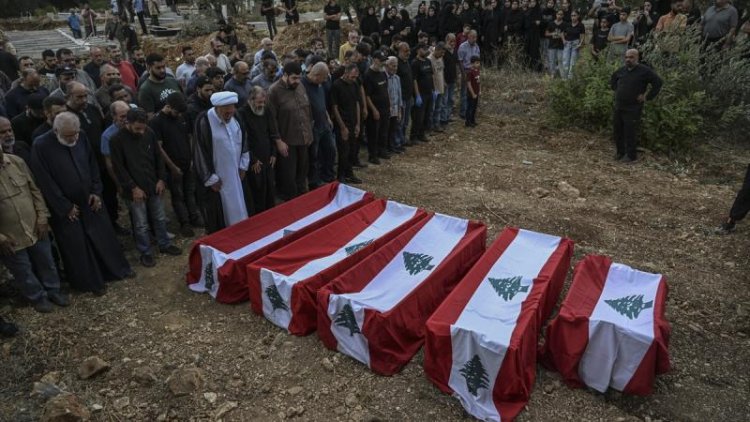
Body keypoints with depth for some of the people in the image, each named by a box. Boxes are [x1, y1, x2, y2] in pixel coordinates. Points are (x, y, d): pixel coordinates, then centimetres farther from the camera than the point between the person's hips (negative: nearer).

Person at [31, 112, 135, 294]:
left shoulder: (81, 137, -7)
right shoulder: (41, 146, -20)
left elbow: (93, 166, 5)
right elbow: (45, 182, -16)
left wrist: (96, 192, -2)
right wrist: (65, 207, -14)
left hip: (90, 200, 4)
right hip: (64, 208, -4)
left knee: (104, 236, 16)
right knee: (77, 246, 9)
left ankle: (117, 269, 35)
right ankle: (91, 281, 26)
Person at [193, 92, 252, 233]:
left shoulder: (235, 117, -2)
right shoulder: (204, 122, -20)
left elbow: (243, 140, 11)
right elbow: (201, 152, -15)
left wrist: (243, 166, 7)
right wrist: (211, 179, -12)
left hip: (237, 174, 6)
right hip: (217, 177, -5)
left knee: (240, 209, 16)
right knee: (220, 215, 5)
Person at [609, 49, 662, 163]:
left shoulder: (644, 71, -10)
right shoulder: (621, 70, 7)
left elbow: (658, 83, -9)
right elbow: (613, 79, 28)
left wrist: (647, 97, -10)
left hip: (633, 109, -6)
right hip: (618, 107, 6)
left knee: (629, 133, -3)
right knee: (618, 131, 12)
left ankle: (630, 155, 10)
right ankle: (620, 152, 27)